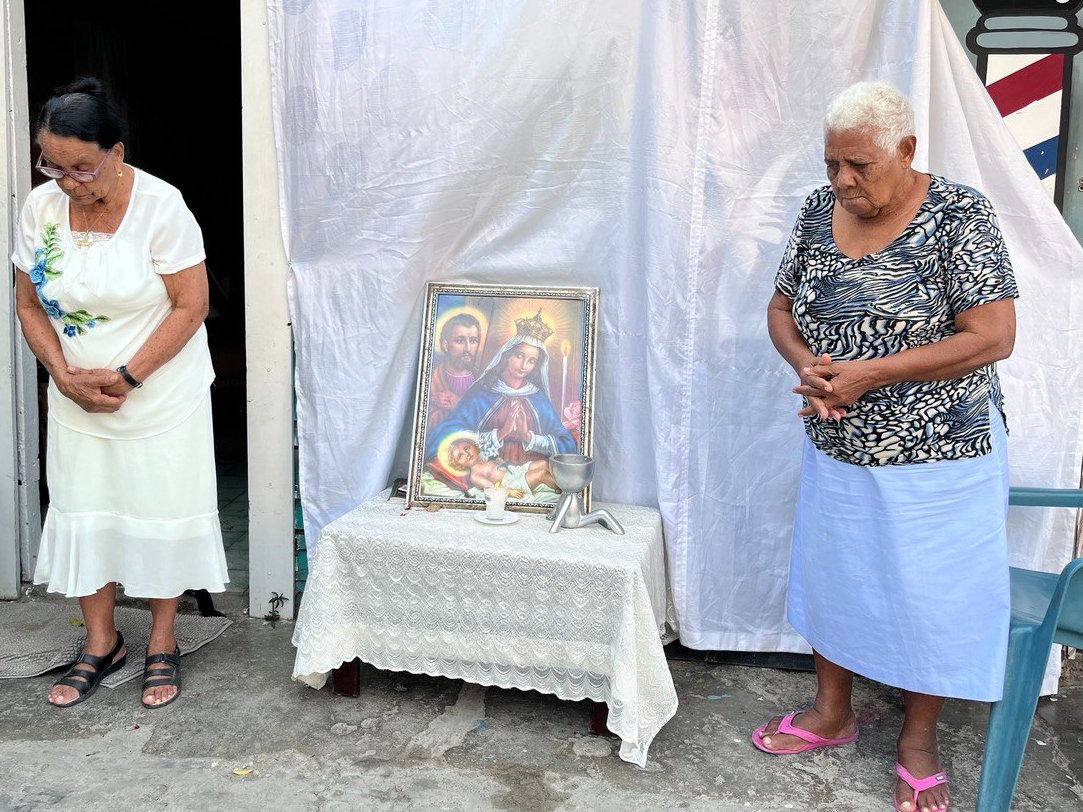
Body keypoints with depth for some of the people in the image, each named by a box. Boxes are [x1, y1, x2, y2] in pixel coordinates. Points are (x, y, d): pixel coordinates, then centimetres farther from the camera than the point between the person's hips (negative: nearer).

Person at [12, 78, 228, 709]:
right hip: (77, 399, 4)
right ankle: (102, 644, 27)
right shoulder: (41, 208, -4)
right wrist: (64, 374, -11)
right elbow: (30, 305, 4)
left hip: (161, 395, -4)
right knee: (83, 513, 10)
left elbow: (190, 306, -16)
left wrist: (124, 377, -19)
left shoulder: (161, 207, -17)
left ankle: (163, 645, 22)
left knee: (161, 511, 5)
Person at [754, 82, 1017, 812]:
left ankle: (919, 740, 32)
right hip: (837, 449, 6)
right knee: (832, 578, 18)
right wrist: (808, 365, -15)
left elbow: (993, 338, -21)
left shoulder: (959, 218, -17)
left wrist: (866, 374, -24)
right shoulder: (820, 211, -1)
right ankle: (832, 712, 40)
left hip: (937, 457, -5)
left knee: (931, 597, 9)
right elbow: (782, 307, 7)